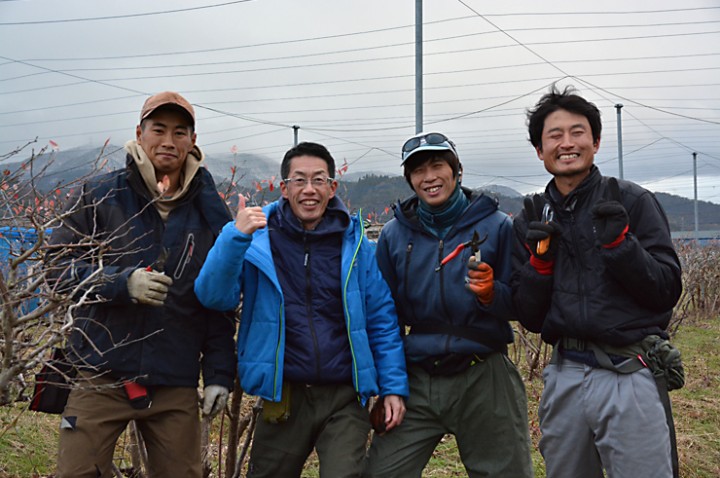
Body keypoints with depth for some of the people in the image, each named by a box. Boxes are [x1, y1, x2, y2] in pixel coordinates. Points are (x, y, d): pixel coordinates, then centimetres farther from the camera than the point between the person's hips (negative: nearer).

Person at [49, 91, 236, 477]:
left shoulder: (210, 211, 6)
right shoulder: (101, 194, 1)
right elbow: (58, 262, -1)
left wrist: (219, 374, 2)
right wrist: (122, 283, -16)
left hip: (176, 386, 1)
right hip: (101, 375, -1)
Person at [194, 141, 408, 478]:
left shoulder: (353, 242, -1)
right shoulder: (259, 238, -3)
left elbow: (382, 320, 3)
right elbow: (214, 298, -14)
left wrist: (394, 386, -2)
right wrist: (236, 236, -27)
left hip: (345, 399, -1)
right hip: (284, 398, 1)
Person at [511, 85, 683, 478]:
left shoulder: (632, 201, -2)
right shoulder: (531, 222, 8)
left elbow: (667, 292, -7)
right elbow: (530, 318, 6)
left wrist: (618, 241, -19)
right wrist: (540, 259, -9)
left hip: (629, 376, -3)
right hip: (564, 378, 4)